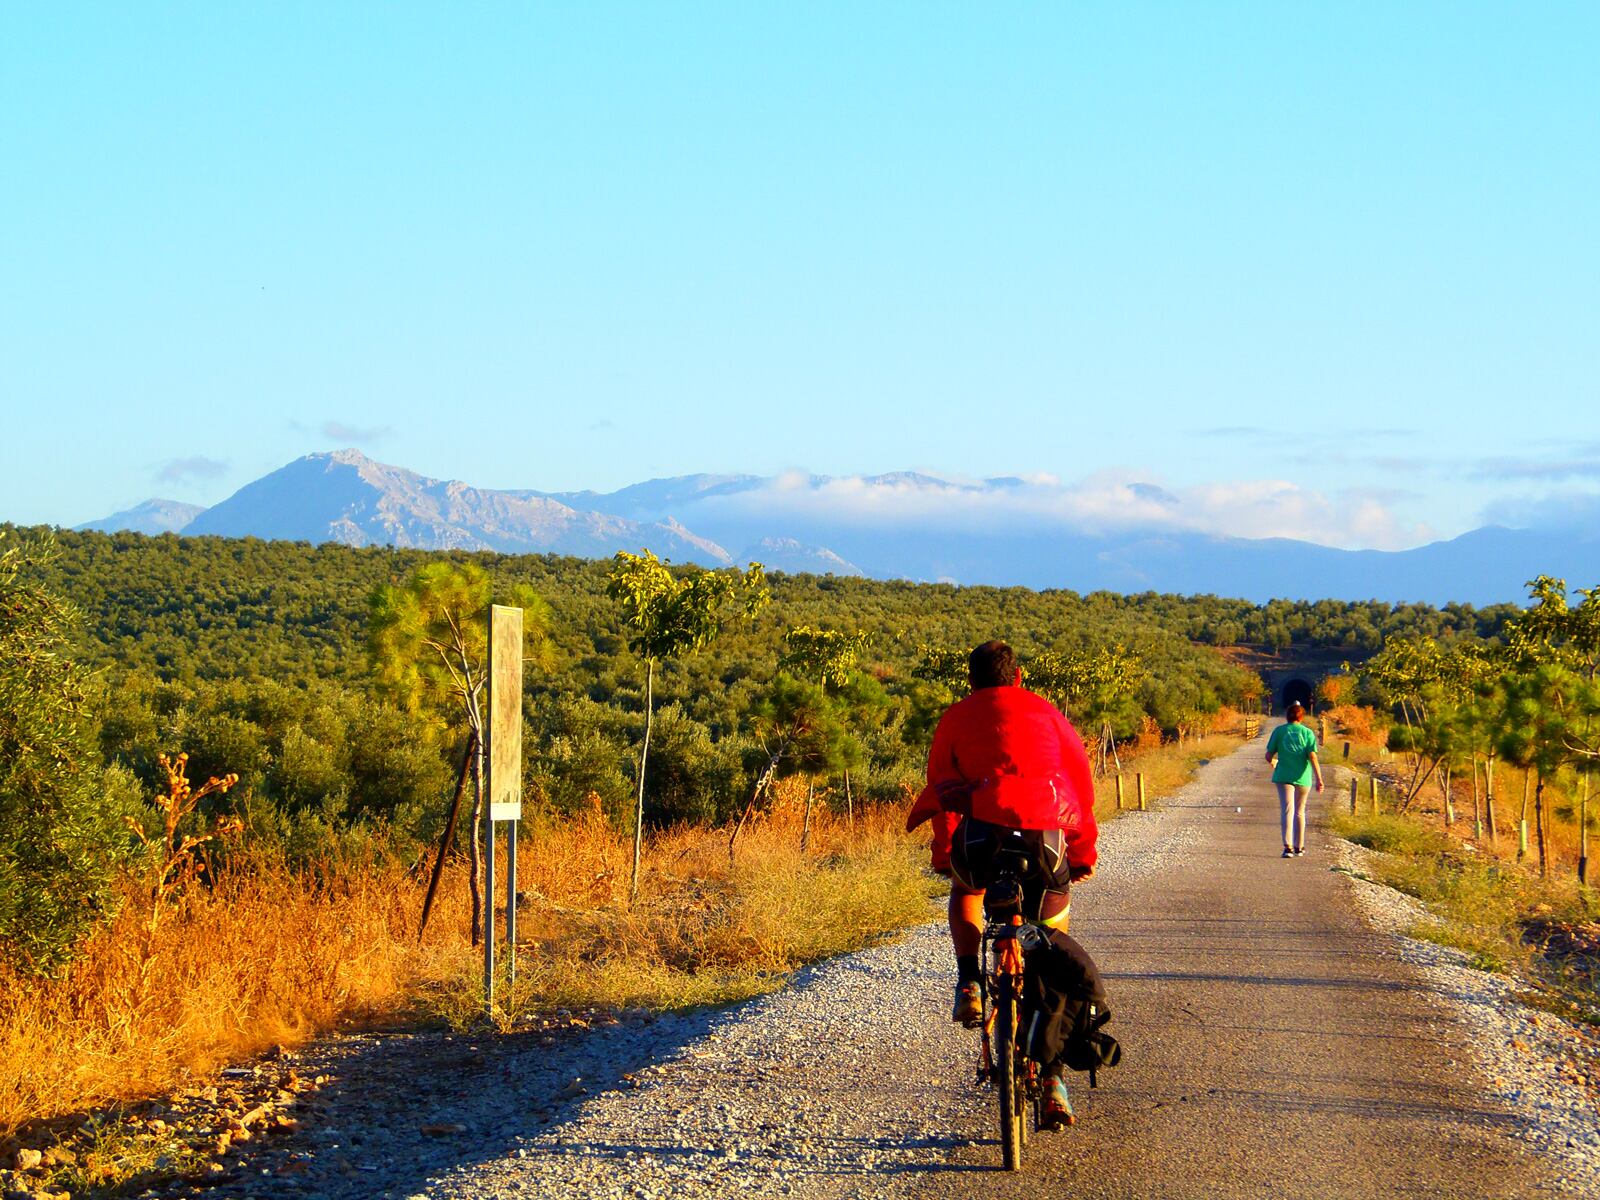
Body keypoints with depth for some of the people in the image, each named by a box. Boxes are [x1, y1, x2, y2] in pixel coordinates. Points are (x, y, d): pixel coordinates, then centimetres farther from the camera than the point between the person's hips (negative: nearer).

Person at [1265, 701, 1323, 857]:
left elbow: (1269, 755, 0)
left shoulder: (1279, 731, -1)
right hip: (1302, 778, 1)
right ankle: (1299, 847, 24)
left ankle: (1288, 846, -21)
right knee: (1300, 812, 15)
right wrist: (1319, 779, -12)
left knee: (1287, 810, -6)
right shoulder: (1307, 732, -2)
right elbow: (1313, 757, -11)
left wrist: (1272, 762, 24)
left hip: (1284, 776, -1)